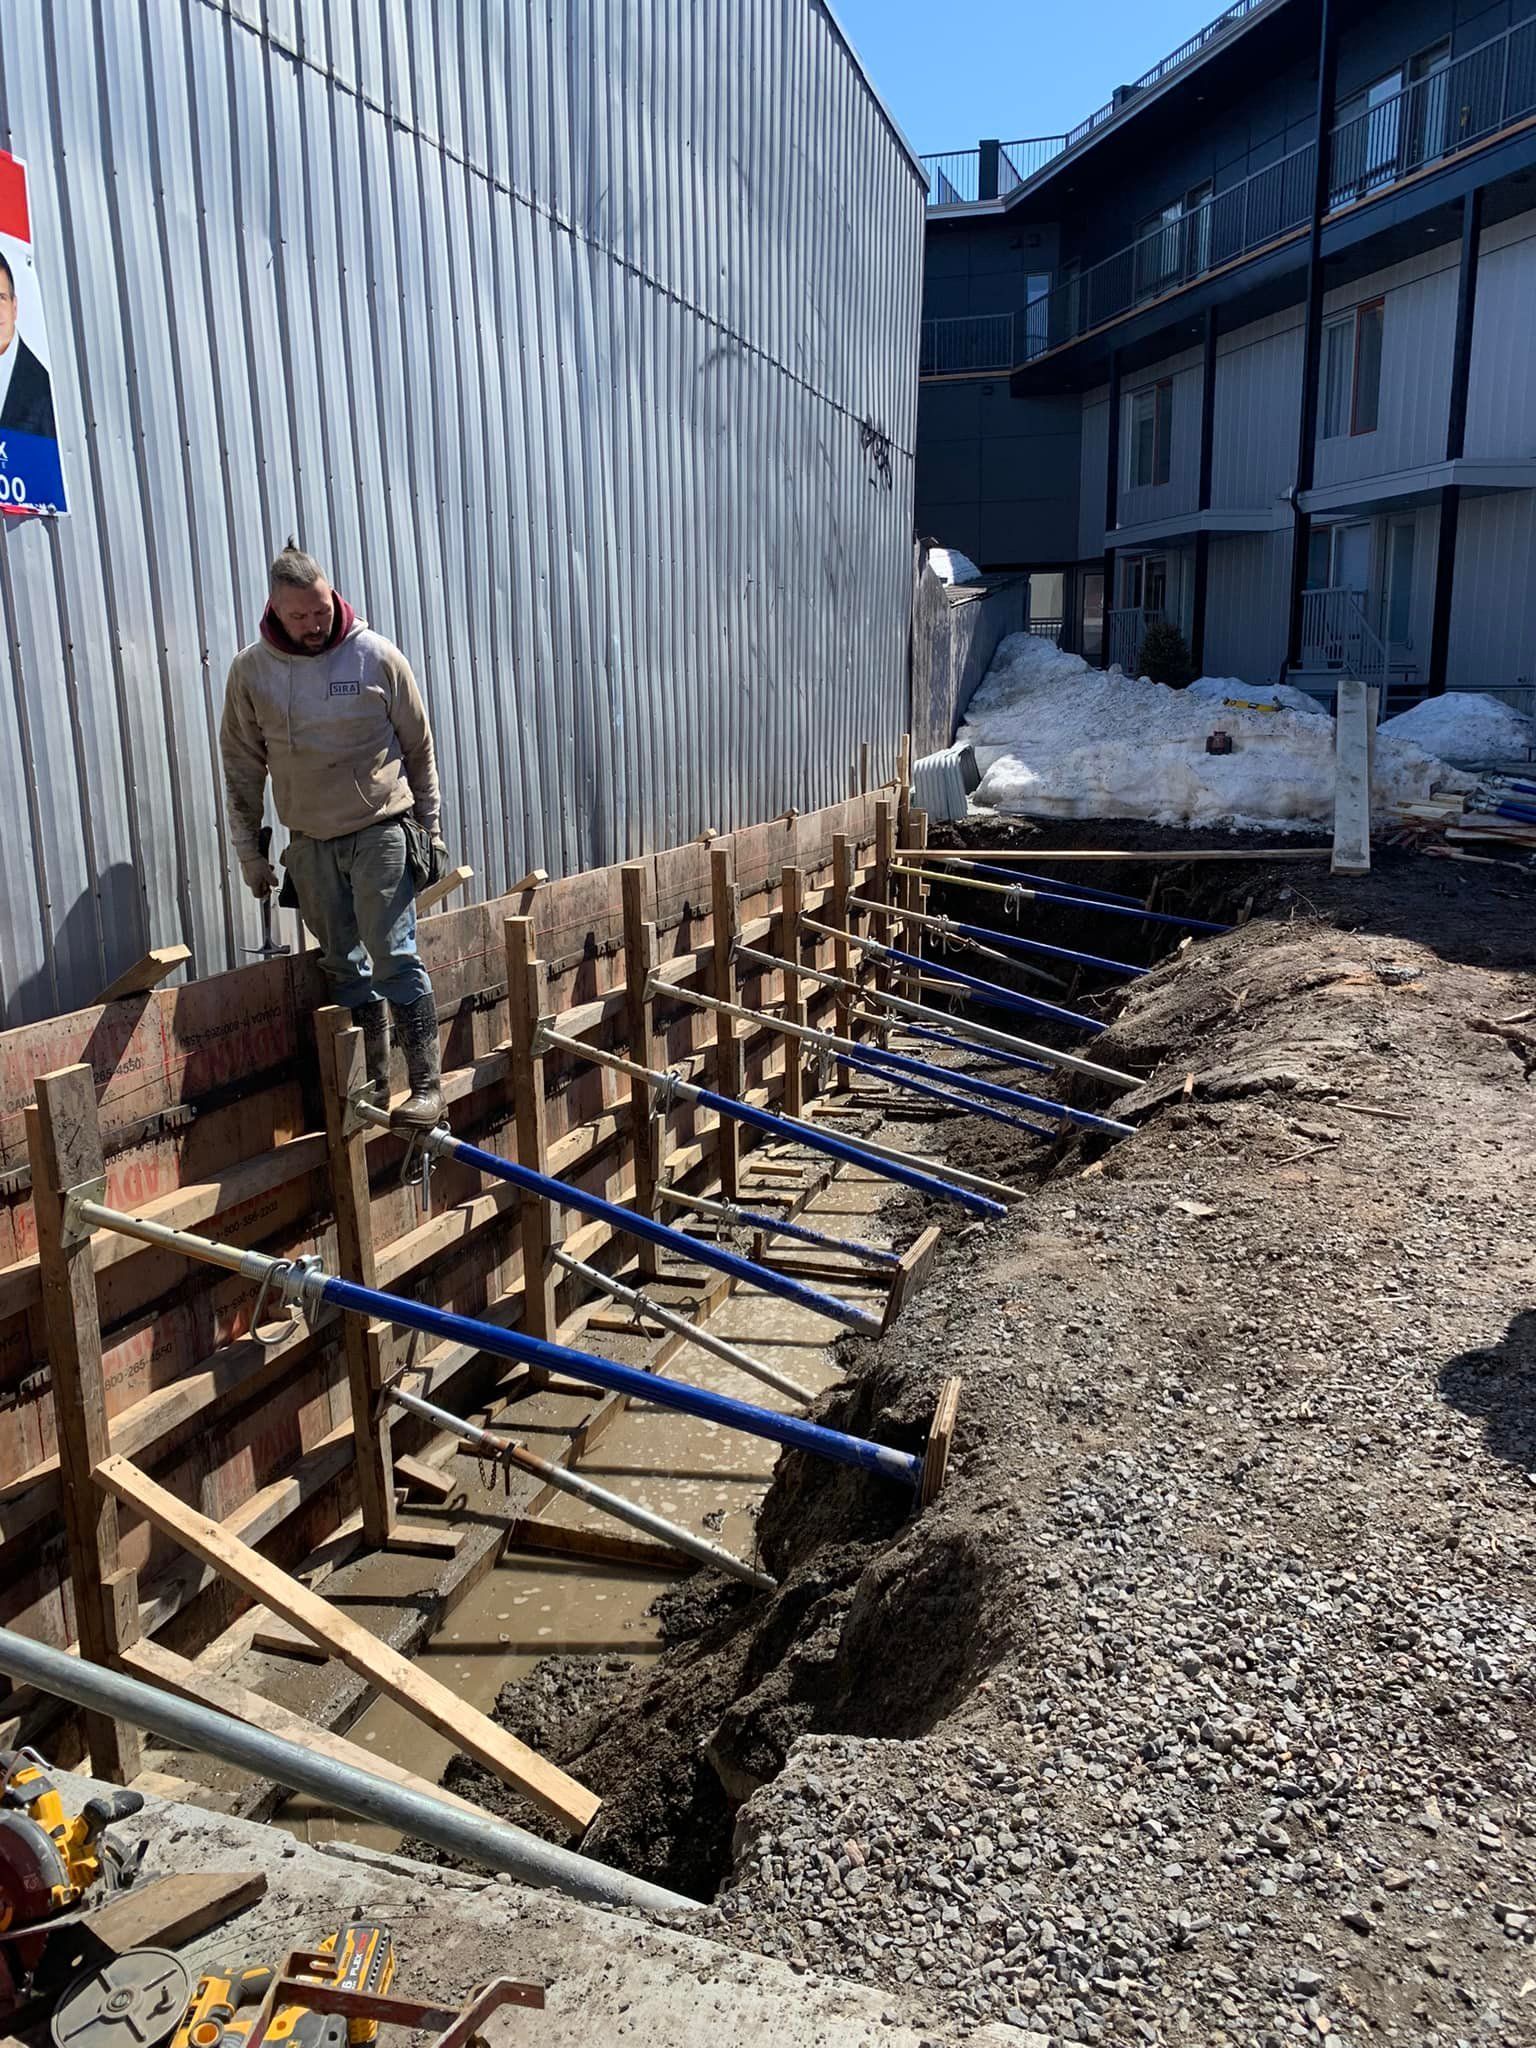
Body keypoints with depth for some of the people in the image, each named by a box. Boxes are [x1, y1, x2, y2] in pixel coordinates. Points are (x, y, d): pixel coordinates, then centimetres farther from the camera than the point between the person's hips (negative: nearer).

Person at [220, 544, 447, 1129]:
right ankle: (373, 1081, 19)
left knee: (395, 959, -8)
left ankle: (426, 1083, -3)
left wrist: (430, 829, 5)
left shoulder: (377, 656, -6)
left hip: (380, 831, -3)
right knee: (345, 968, 9)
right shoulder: (250, 670, -1)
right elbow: (242, 767, 7)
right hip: (310, 842, 3)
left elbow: (419, 748, 3)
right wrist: (249, 851, 7)